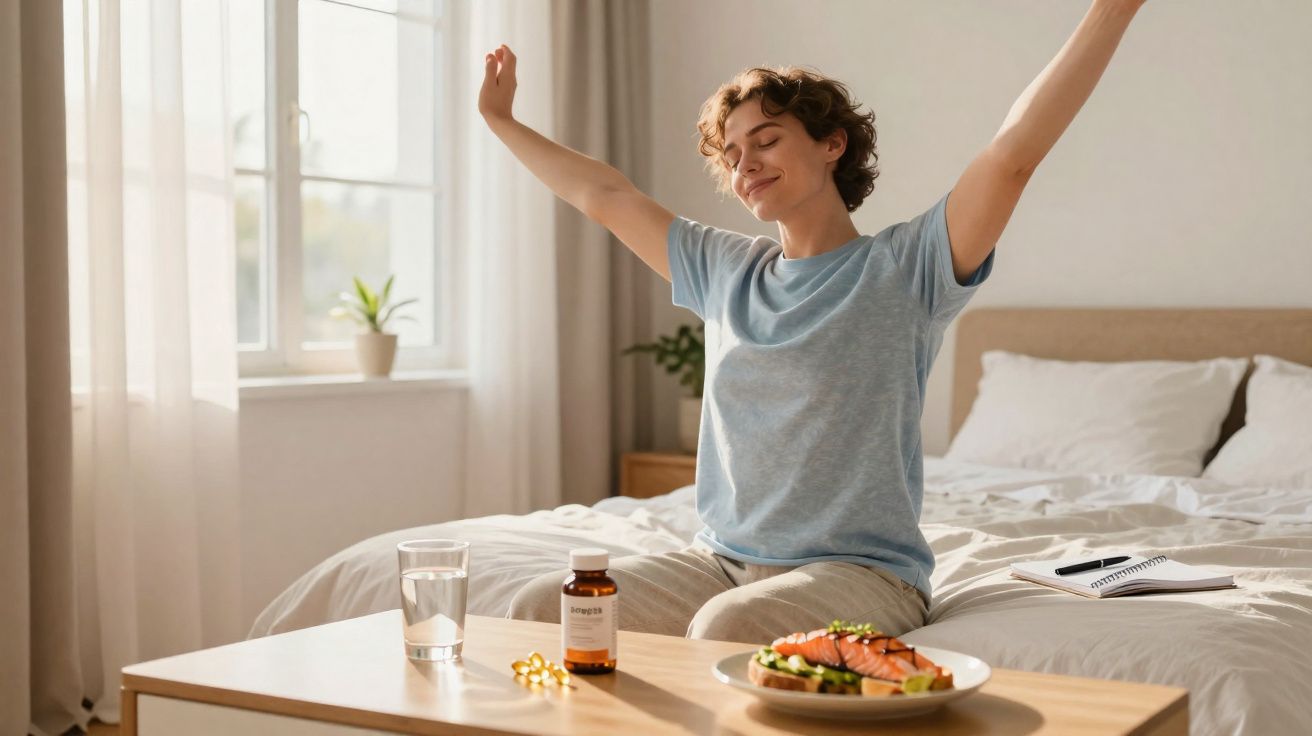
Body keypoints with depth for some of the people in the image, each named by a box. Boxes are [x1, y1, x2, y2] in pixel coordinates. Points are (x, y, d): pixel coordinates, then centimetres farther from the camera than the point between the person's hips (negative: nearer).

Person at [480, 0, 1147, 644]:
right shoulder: (724, 271, 15)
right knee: (537, 608, -14)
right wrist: (500, 119, 32)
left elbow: (1013, 154, -15)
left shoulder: (903, 267, -3)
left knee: (726, 628, -37)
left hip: (860, 570, -5)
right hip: (719, 561, 6)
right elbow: (602, 196, 25)